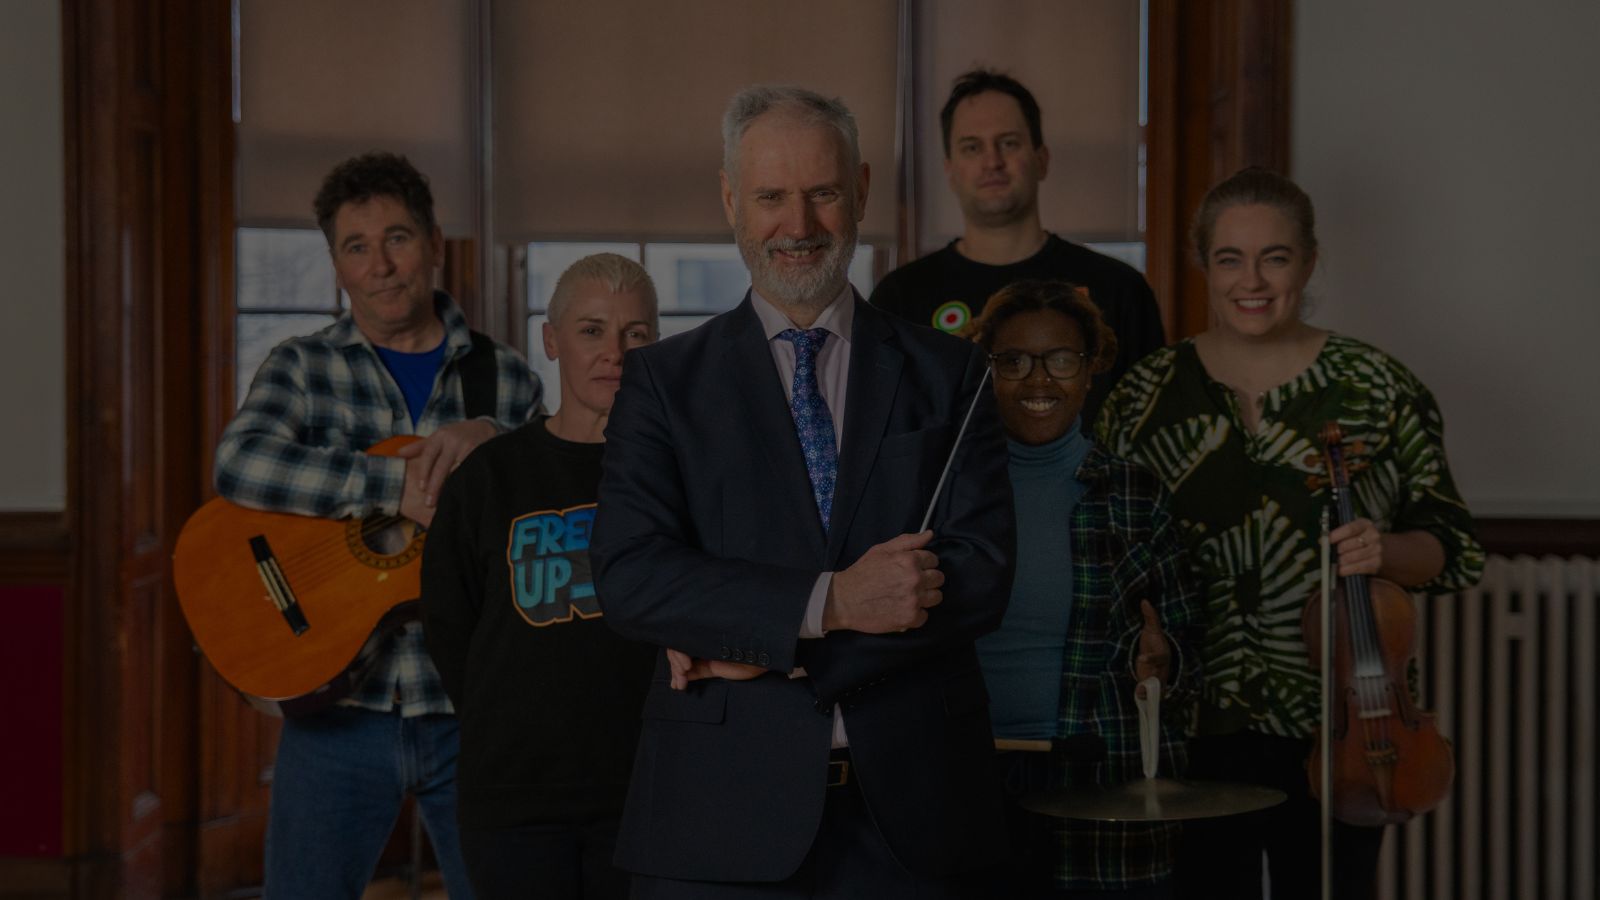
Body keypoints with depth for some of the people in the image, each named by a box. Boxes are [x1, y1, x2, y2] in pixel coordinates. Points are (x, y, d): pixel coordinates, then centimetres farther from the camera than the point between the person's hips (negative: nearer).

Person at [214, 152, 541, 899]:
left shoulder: (505, 378, 9)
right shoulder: (304, 368, 3)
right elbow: (240, 464, -17)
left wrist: (491, 439, -16)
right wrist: (401, 485, -22)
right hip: (341, 701, -1)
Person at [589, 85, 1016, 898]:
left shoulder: (946, 374, 7)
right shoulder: (664, 380, 4)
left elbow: (981, 577, -4)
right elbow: (629, 579, -8)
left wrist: (773, 649, -11)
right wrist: (828, 603, -18)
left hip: (911, 809, 1)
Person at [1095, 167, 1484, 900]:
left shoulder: (1376, 387, -1)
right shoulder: (1149, 392, 2)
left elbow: (1452, 549, 0)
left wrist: (1387, 551, -20)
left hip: (1336, 736, 0)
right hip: (1195, 732, 1)